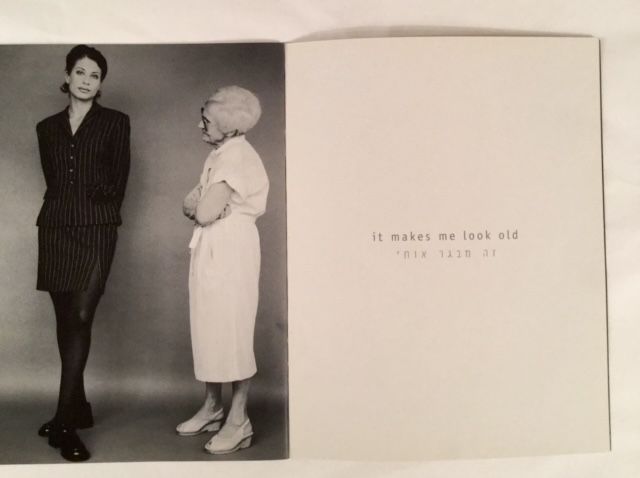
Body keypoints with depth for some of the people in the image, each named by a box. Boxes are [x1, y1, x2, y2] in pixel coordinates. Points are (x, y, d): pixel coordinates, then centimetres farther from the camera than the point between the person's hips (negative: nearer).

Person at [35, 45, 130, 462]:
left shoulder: (116, 123, 4)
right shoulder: (48, 127, 14)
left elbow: (118, 184, 2)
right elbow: (52, 181, 16)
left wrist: (97, 211, 6)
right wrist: (70, 209, 7)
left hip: (96, 231, -4)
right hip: (56, 229, 4)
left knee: (80, 319, -12)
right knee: (66, 321, 7)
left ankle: (64, 423, -5)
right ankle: (78, 409, 21)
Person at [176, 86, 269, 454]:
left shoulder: (238, 156, -15)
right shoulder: (220, 154, 15)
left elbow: (204, 213, -21)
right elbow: (191, 206, 14)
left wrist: (202, 204, -1)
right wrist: (200, 203, -6)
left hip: (232, 251, -9)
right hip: (209, 249, 9)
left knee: (232, 332, -2)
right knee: (210, 329, 14)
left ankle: (238, 421, 10)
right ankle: (213, 407, 28)